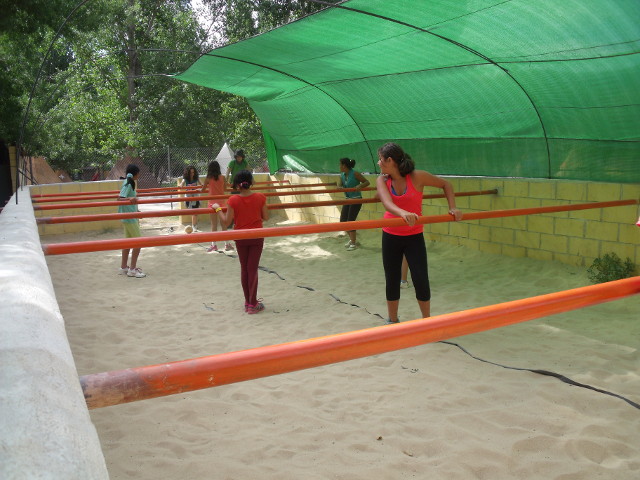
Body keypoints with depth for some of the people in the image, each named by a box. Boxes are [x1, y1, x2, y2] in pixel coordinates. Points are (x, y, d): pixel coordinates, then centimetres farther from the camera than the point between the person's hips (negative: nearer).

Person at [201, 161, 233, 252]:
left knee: (214, 225, 4)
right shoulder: (222, 177, -2)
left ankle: (214, 245, 3)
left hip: (213, 202, -2)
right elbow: (224, 189, 8)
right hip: (222, 202, 2)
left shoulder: (208, 178, -7)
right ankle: (227, 244, 11)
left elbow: (203, 190, 2)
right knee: (223, 224, 10)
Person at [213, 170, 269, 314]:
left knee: (244, 269, 14)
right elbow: (266, 217, -3)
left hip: (240, 238, 0)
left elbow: (226, 222, -11)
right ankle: (253, 304, 8)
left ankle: (248, 301, 23)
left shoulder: (233, 200, -14)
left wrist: (218, 209, 3)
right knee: (253, 269, 5)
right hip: (257, 237, 0)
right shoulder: (260, 197, -11)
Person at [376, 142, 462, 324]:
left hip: (414, 237, -2)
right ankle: (392, 321, 27)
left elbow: (445, 184, 1)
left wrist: (453, 208, -11)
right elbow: (387, 203, -28)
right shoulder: (382, 180, -8)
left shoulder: (417, 177, -13)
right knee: (392, 281, 10)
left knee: (421, 281, -2)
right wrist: (403, 213, -49)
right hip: (390, 237, 2)